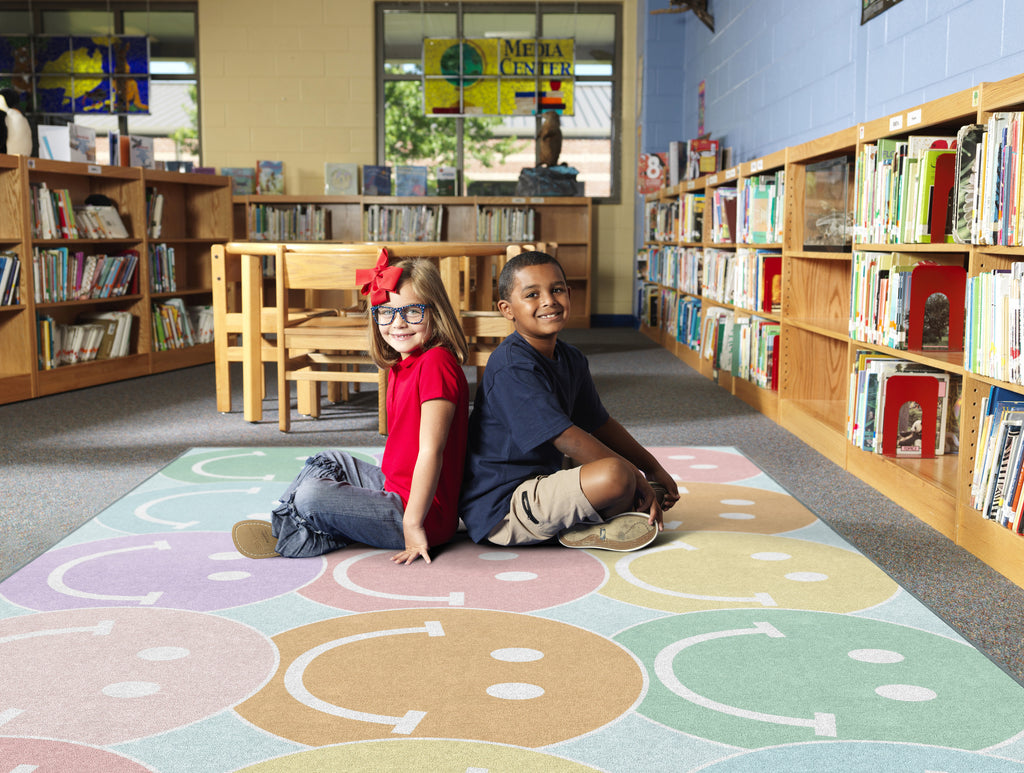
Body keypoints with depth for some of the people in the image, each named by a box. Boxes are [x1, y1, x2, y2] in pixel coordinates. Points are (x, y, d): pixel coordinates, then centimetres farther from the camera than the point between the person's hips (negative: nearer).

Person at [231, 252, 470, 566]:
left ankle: (289, 534, 10)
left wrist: (412, 523, -24)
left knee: (312, 497, -18)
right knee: (330, 461, 24)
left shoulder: (436, 363, -22)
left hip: (426, 514, -10)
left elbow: (431, 450, -25)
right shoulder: (401, 365, 10)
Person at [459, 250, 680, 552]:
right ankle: (582, 529, -3)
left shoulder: (572, 360, 9)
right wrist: (636, 479, -20)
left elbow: (600, 425, 20)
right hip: (501, 509, -10)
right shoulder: (512, 367, -21)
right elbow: (566, 437, -26)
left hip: (539, 485, 10)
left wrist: (653, 468, 12)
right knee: (614, 475, -30)